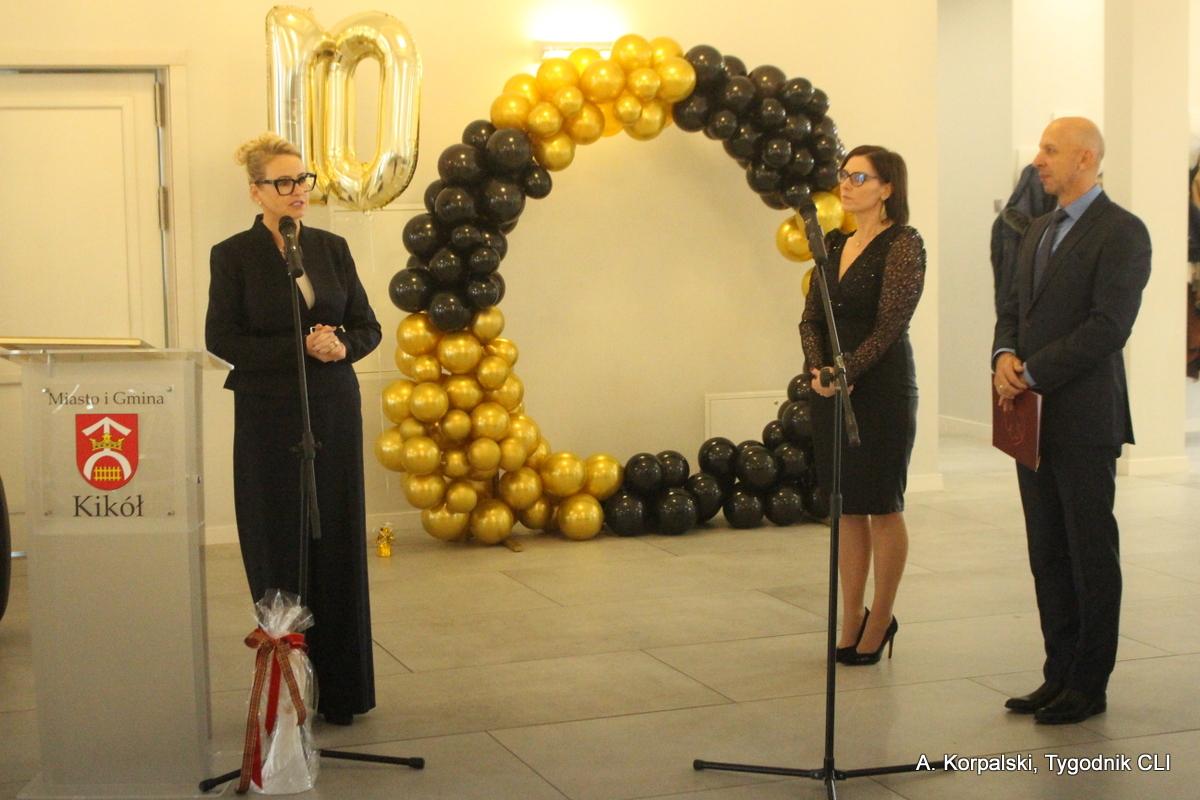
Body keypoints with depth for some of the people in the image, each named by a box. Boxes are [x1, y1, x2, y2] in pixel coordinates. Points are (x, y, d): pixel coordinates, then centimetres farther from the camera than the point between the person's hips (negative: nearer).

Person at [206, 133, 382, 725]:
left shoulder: (331, 248, 9)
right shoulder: (234, 255, -2)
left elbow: (368, 326, 10)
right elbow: (221, 338, -8)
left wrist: (341, 346, -12)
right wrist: (301, 347, -17)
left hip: (334, 410, 3)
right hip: (268, 415, -3)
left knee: (339, 543, 5)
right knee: (279, 548, 0)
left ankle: (340, 687, 15)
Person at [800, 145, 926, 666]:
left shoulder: (903, 245, -9)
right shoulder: (834, 243, 12)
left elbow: (889, 325, -15)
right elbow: (811, 317, 7)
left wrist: (846, 373, -21)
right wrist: (818, 368, -10)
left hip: (881, 385, -6)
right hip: (830, 386, 6)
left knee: (882, 506, 4)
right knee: (845, 507, 11)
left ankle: (879, 622, 16)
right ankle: (850, 620, 20)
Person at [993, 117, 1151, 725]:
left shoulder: (1121, 232, -9)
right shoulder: (1039, 231, 17)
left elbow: (1108, 326, -18)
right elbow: (1013, 307, 18)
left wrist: (1032, 373, -17)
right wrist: (1004, 355, -3)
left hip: (1085, 420, -8)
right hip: (1034, 418, 8)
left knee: (1091, 554, 2)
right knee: (1048, 553, 12)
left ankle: (1089, 686, 11)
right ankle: (1060, 674, 21)